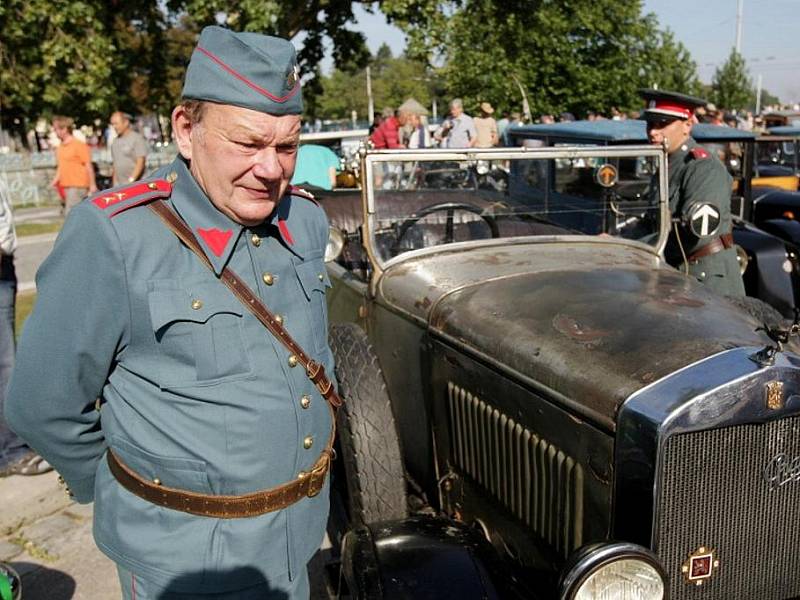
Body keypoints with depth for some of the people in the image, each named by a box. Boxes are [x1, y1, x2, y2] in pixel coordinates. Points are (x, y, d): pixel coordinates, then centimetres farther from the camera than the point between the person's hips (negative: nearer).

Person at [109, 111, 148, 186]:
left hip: (134, 185, -6)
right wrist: (114, 184, 14)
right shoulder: (115, 141, 16)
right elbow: (114, 164, 21)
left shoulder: (137, 138, -5)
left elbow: (140, 163, -12)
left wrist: (131, 180, -17)